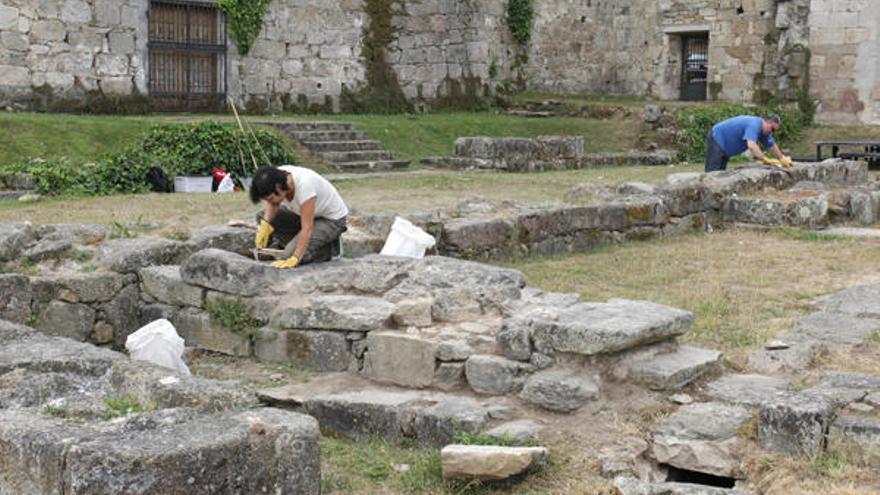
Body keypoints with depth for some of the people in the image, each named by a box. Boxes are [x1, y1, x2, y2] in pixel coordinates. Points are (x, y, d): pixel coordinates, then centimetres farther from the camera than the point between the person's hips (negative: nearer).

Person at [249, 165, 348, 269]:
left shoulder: (304, 185, -38)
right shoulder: (278, 178, -19)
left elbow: (307, 228, -35)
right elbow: (273, 205, 1)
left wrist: (294, 259, -37)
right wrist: (265, 225, -18)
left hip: (332, 219, -8)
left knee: (289, 255, -23)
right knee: (262, 216, -3)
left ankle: (329, 248, -1)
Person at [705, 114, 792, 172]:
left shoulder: (764, 130, 3)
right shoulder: (754, 125, -28)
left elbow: (772, 146, 18)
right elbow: (751, 146, -43)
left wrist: (783, 159, 21)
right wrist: (766, 159, -46)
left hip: (724, 146, 10)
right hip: (717, 140, -10)